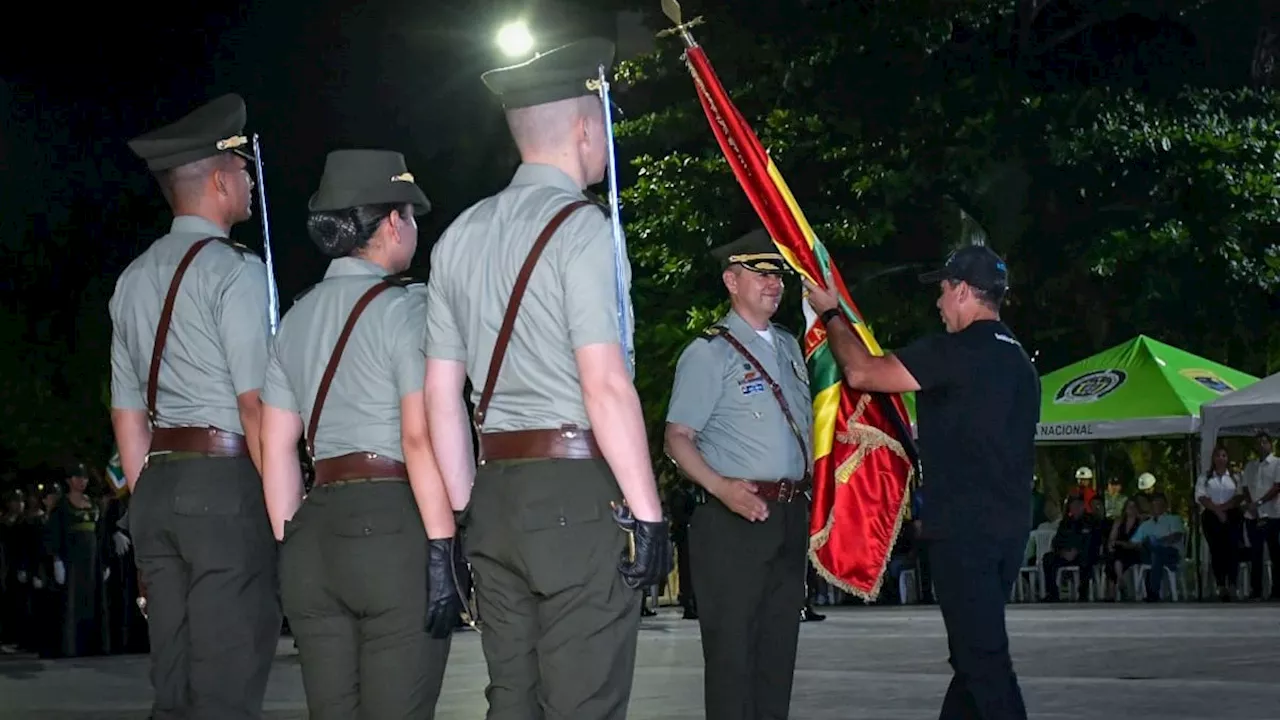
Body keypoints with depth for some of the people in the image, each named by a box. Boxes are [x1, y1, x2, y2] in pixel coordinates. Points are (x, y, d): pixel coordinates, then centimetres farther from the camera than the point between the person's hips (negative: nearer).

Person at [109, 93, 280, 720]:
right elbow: (256, 404, -14)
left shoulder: (134, 279, 16)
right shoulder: (233, 269, -6)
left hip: (156, 483, 8)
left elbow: (128, 413, 18)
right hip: (227, 480, -7)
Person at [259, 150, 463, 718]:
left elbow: (277, 446, 14)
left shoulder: (297, 318, 16)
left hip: (314, 528, 7)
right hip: (395, 525, -7)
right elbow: (420, 437, -15)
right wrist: (442, 549, -15)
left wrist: (290, 545, 17)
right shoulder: (402, 308, -5)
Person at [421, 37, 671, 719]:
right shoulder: (580, 226, -8)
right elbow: (606, 385, -16)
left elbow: (440, 392, 14)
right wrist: (647, 512, -12)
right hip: (579, 491, -7)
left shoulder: (460, 235, 14)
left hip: (496, 493, 7)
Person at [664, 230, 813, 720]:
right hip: (735, 518, -7)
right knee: (732, 646, -3)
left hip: (791, 516, 7)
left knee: (778, 644, 12)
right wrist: (720, 487, -25)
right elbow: (678, 438, -10)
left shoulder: (789, 347, 16)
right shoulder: (709, 352, -6)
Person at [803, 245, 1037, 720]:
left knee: (981, 654, -8)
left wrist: (831, 315, 3)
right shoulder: (1019, 361, 16)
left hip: (964, 527, -9)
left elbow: (861, 372, -12)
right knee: (975, 649, 14)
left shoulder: (957, 352, -12)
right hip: (1009, 526, 9)